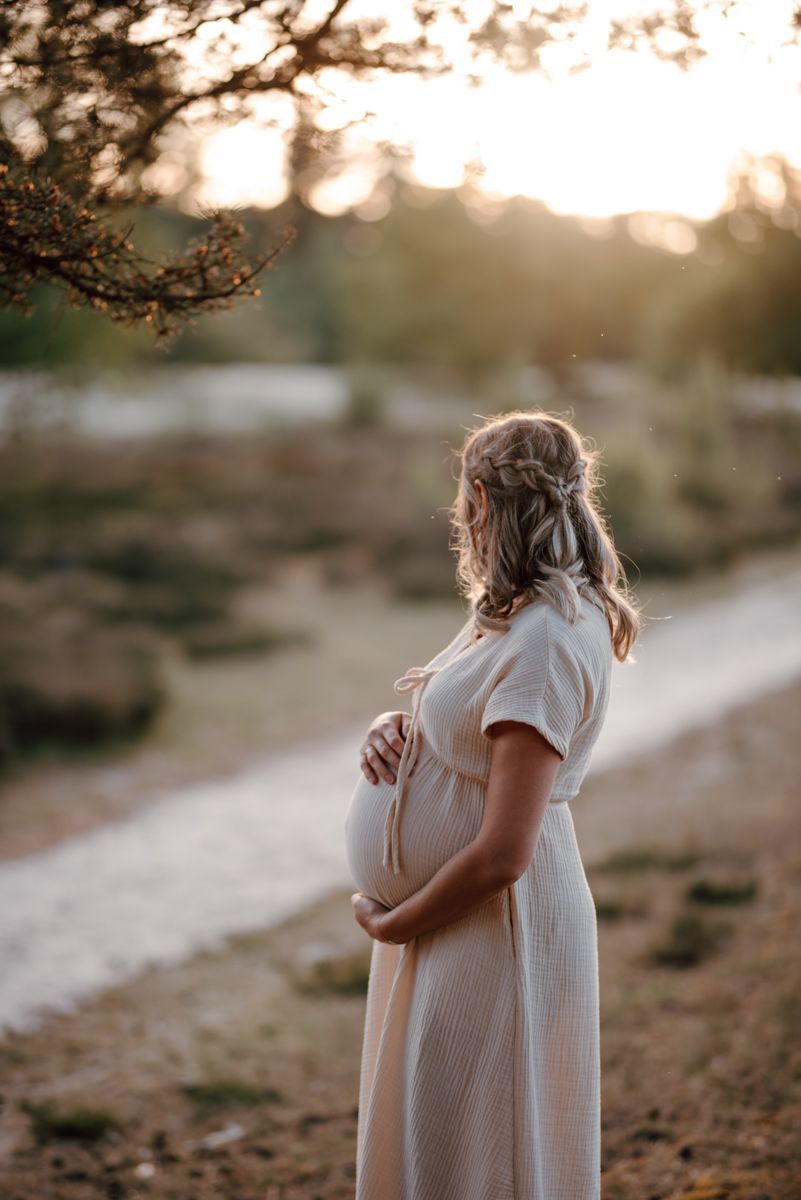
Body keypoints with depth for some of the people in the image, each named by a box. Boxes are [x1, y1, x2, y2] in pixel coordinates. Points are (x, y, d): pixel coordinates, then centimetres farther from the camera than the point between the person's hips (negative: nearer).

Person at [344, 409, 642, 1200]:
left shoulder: (547, 642, -24)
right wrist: (394, 731, 0)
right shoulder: (514, 611, 7)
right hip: (447, 914, 9)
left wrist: (390, 924, -12)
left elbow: (502, 853, -26)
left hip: (491, 926, -9)